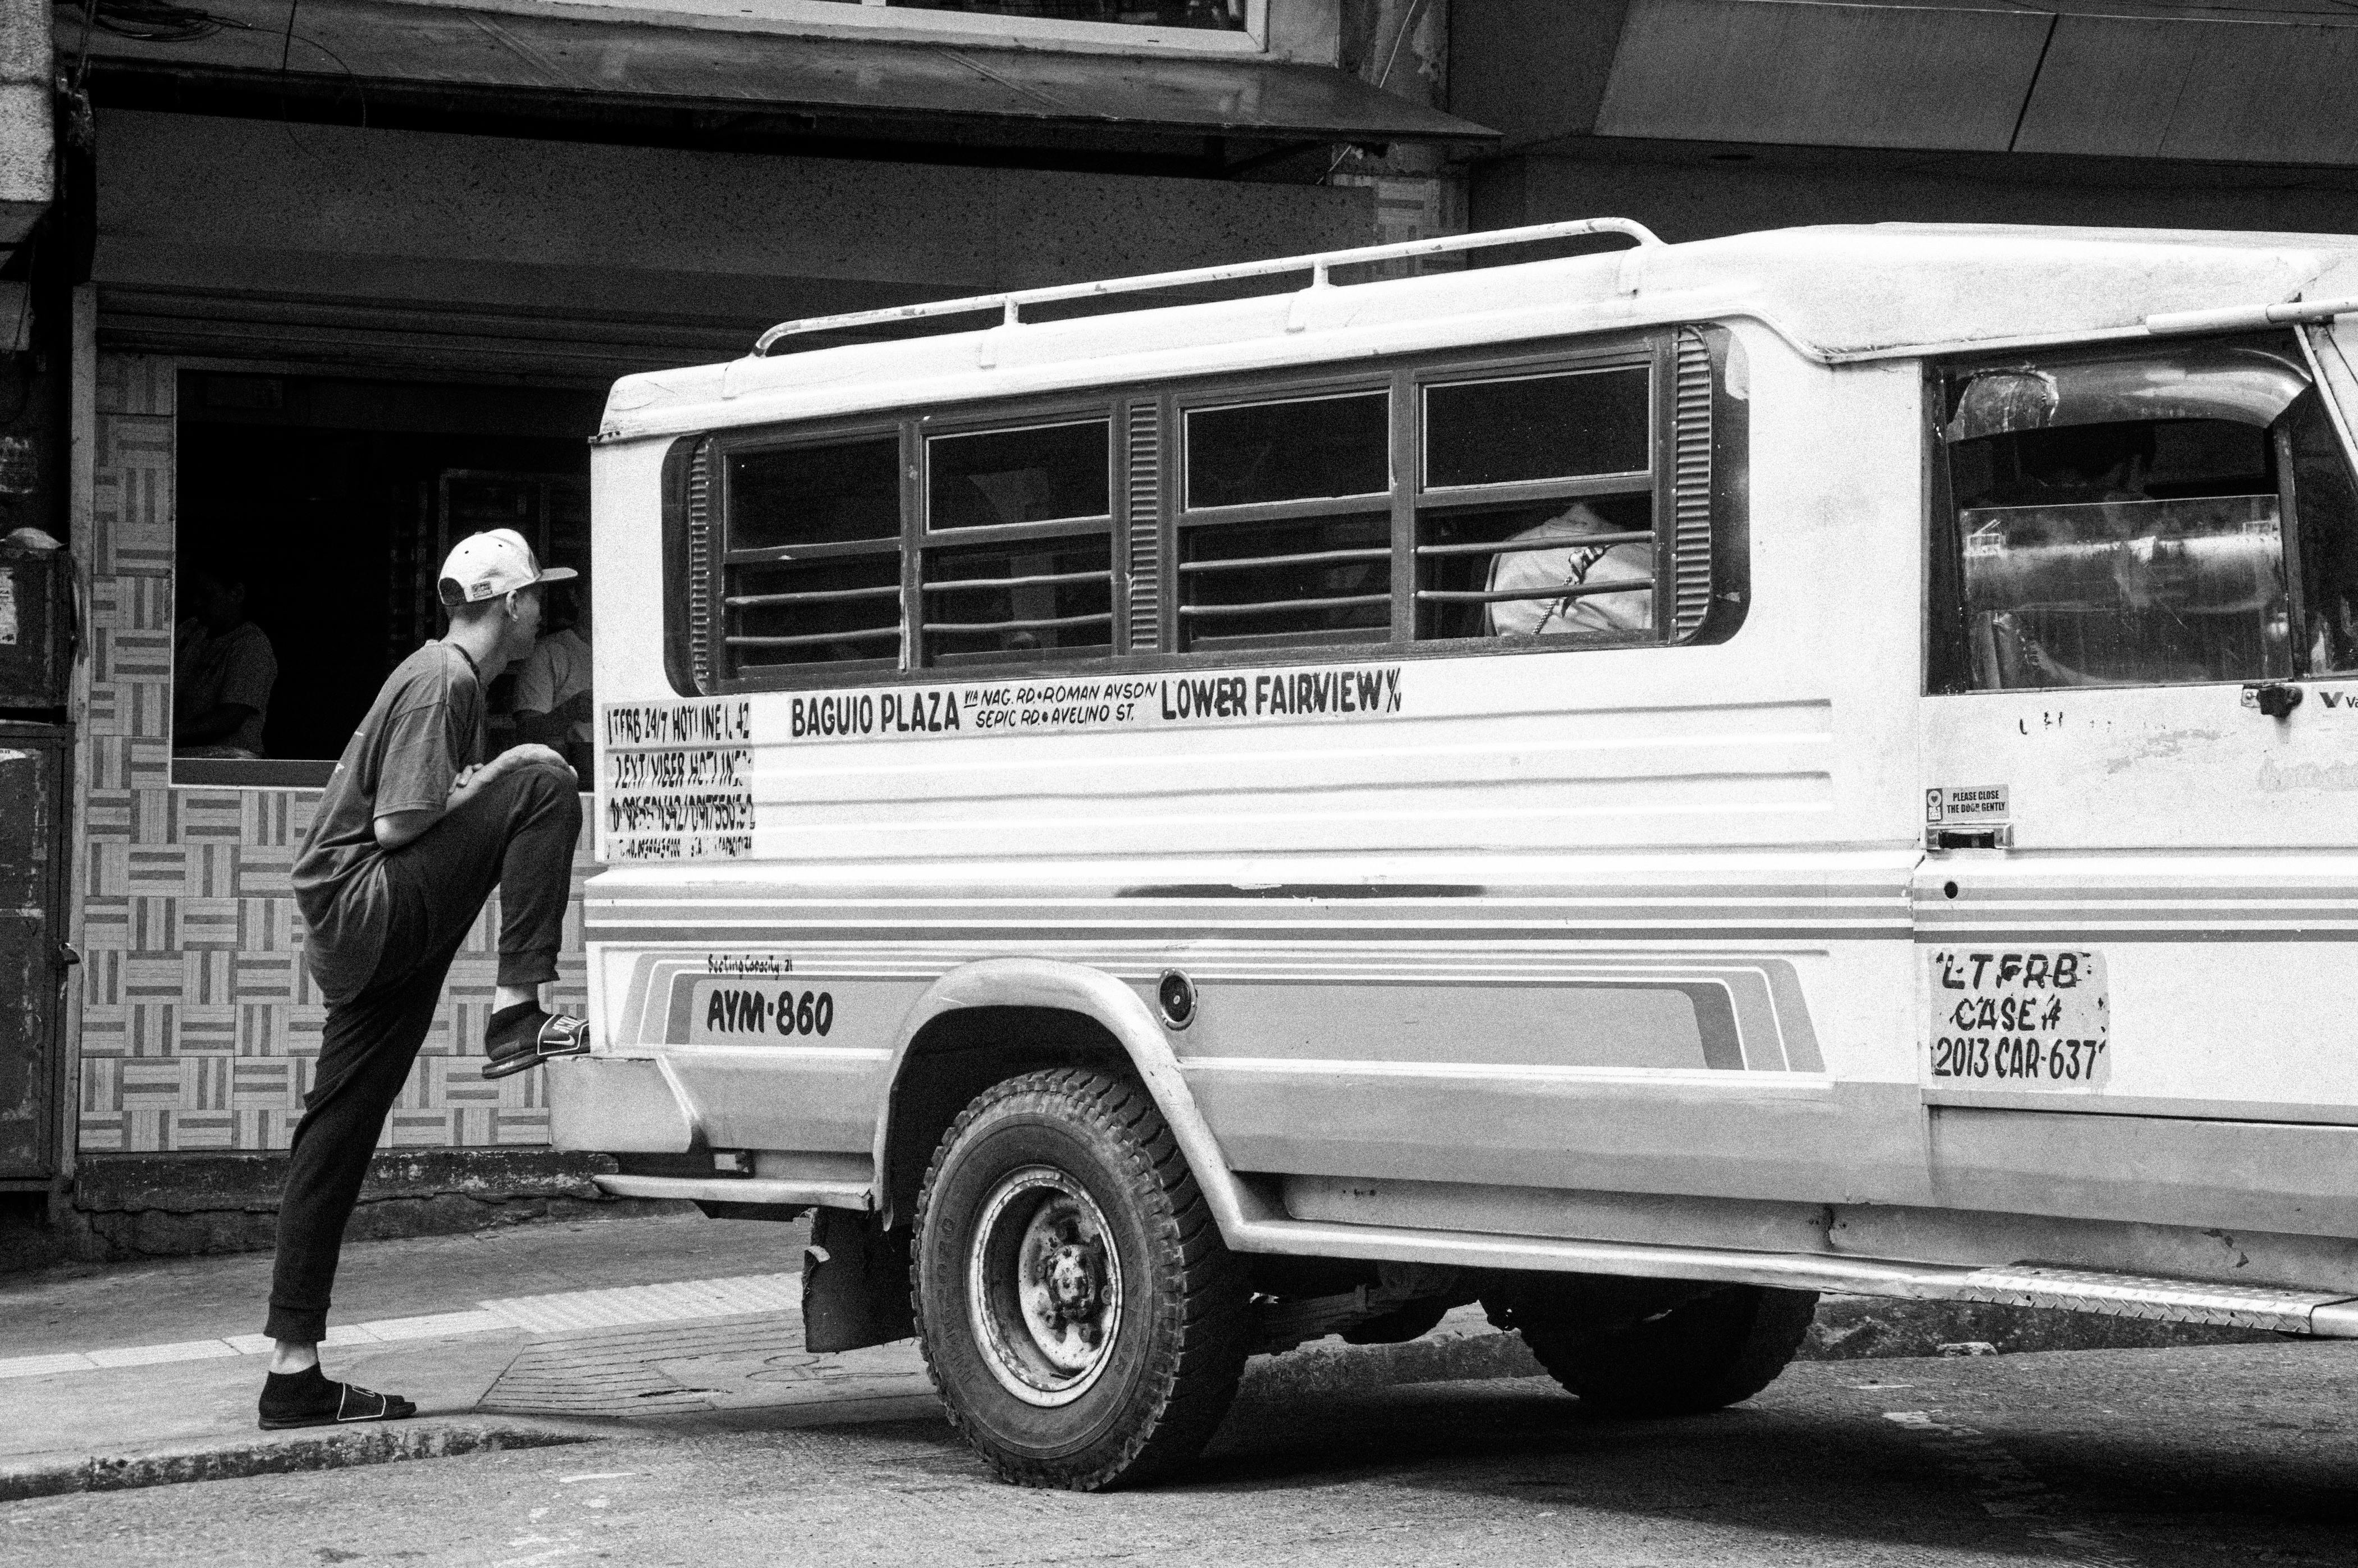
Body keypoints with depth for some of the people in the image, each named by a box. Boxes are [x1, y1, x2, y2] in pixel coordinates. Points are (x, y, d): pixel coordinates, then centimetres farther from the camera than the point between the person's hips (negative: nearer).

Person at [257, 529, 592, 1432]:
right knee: (539, 777, -15)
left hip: (354, 939, 10)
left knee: (338, 1136, 6)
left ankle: (293, 1367, 7)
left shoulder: (450, 677, 21)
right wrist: (484, 785, -3)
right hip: (364, 908, -10)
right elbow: (396, 825, -16)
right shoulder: (444, 681, -10)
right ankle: (515, 1012, -20)